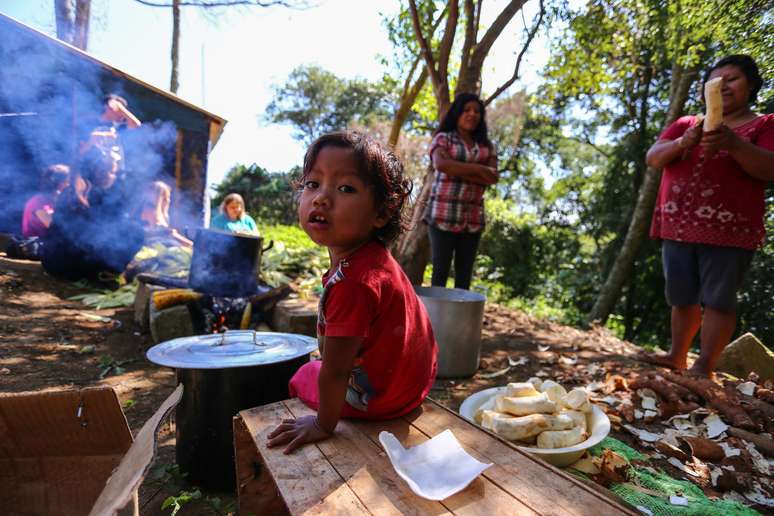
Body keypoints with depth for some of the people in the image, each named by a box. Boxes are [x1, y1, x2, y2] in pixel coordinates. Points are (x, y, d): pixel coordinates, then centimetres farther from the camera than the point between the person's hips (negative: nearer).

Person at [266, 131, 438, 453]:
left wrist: (324, 425, -14)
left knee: (300, 378, 16)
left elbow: (334, 374, -29)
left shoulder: (352, 281, -38)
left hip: (377, 399, -7)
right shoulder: (374, 257, -8)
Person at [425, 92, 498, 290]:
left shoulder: (486, 146, 15)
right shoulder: (443, 138, 5)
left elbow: (492, 177, 0)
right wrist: (477, 169, -11)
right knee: (440, 272, -2)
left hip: (473, 217, 4)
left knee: (464, 275, 7)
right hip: (444, 214, -4)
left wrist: (457, 171, -9)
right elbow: (441, 164, -16)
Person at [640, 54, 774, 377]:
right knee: (682, 298, 9)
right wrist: (681, 143, -15)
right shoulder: (685, 124, 17)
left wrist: (733, 144, -24)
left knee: (718, 299, -4)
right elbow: (652, 159, 5)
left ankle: (704, 367, 0)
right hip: (678, 227, 4)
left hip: (728, 230, -3)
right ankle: (677, 357, 19)